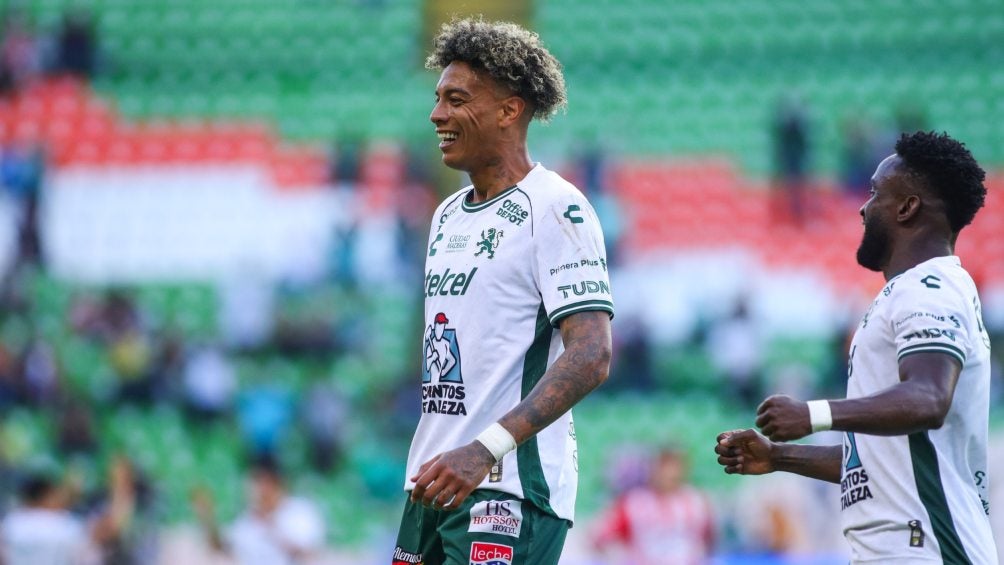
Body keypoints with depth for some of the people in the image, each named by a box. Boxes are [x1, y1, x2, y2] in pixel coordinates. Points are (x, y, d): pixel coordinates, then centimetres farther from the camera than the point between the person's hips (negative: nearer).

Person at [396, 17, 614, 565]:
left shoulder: (554, 207, -9)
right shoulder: (447, 216, 18)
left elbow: (591, 357, -19)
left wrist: (487, 449, -28)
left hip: (509, 489, -8)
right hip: (436, 484, 8)